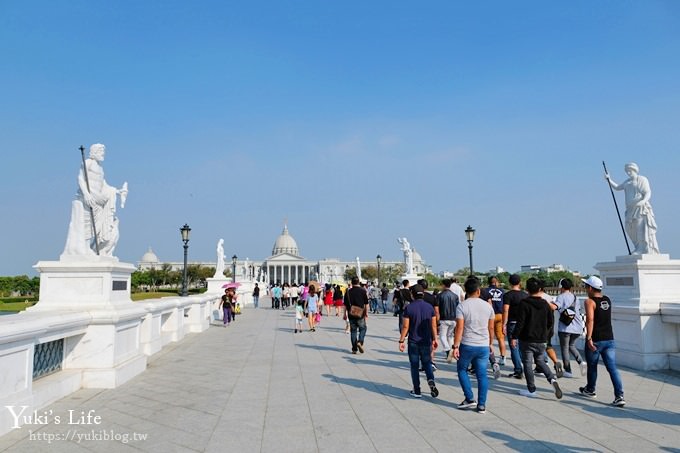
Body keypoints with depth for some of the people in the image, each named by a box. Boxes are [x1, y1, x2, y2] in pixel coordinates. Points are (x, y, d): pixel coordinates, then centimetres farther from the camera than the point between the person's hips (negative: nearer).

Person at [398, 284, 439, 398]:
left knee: (415, 366, 8)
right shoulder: (430, 307, -1)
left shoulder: (409, 308, -10)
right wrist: (434, 339, 13)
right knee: (427, 364, 16)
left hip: (413, 342, -3)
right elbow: (433, 325, 2)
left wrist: (401, 341, -4)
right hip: (426, 342, 3)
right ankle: (431, 381, -9)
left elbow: (405, 326, -11)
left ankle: (417, 391, 12)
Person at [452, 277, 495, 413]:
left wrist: (455, 346, -11)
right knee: (482, 374, 10)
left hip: (467, 345, -3)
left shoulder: (462, 306, -9)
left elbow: (459, 328, -14)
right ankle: (481, 405, 13)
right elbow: (491, 328, 9)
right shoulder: (488, 306, 3)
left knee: (462, 370, 16)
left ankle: (470, 399, 11)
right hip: (484, 346, 3)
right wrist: (491, 343, 22)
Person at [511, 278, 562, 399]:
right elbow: (551, 321, 9)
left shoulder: (524, 304, -14)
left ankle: (531, 390, 9)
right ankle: (552, 379, -1)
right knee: (540, 361, 21)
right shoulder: (545, 304, 3)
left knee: (527, 363, 5)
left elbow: (520, 322, -16)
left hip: (527, 340, -5)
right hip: (541, 340, 5)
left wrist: (514, 337, -9)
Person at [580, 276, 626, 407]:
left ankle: (590, 390, 31)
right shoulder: (607, 300, 9)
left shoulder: (590, 301, -12)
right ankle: (619, 396, -7)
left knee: (592, 366, 13)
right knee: (612, 368, 2)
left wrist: (589, 338, -26)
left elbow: (590, 320, -24)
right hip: (609, 339, 5)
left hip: (595, 340, -5)